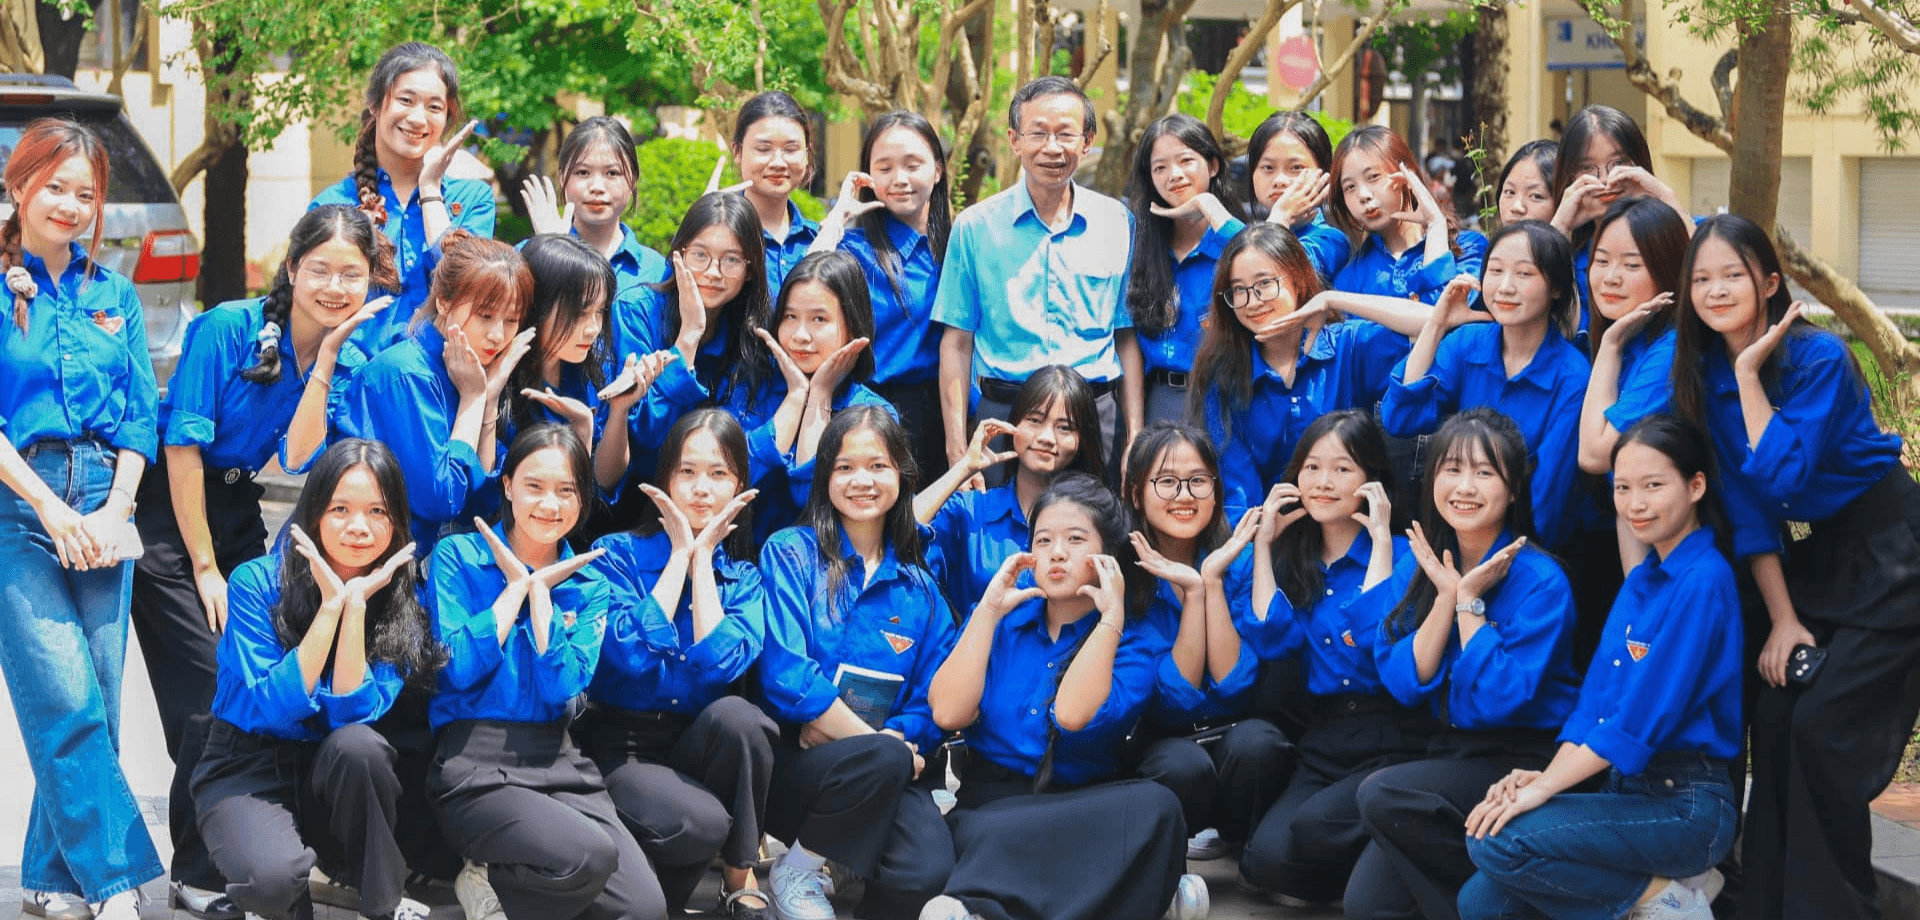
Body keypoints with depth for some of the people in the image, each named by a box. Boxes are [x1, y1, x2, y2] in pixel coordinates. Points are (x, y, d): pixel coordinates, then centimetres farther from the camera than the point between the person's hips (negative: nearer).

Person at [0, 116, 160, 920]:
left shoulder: (114, 296, 14)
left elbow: (140, 416, 12)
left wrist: (115, 510, -3)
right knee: (67, 701, -12)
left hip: (102, 510, 4)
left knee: (93, 705, 2)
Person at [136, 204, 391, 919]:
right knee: (212, 695, -12)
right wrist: (205, 566, -13)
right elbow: (183, 445, -15)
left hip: (237, 512, 6)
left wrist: (328, 354, -19)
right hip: (171, 512, -6)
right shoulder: (228, 328, -17)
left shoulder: (351, 359, 0)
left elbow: (298, 458, -14)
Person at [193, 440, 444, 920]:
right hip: (250, 770, -2)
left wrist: (357, 605, -24)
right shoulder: (257, 583, -11)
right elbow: (270, 712, -20)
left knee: (356, 745, -34)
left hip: (335, 774, 2)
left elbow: (350, 713, -17)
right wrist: (330, 605, -24)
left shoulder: (403, 604, -5)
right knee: (273, 877, -35)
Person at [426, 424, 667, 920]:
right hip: (474, 766, -5)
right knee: (591, 856, -32)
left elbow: (562, 687, -6)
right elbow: (461, 669, -12)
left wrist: (539, 588, -5)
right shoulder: (457, 556, 2)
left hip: (558, 763, 5)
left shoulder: (587, 586, 12)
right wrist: (517, 584, -5)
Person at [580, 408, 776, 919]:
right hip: (621, 747, -4)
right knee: (699, 823, -34)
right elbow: (633, 656, -20)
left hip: (696, 749, 4)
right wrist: (679, 553, -12)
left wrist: (702, 556, -10)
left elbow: (722, 664, -16)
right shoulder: (618, 553, -2)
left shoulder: (744, 578, 6)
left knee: (735, 715, -31)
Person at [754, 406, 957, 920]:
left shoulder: (919, 588, 14)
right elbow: (786, 676, -11)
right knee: (885, 760, -35)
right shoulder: (790, 553, 2)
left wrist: (898, 737, -13)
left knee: (927, 870, -30)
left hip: (885, 780, 2)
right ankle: (797, 873, -10)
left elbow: (932, 703, 9)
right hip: (790, 762, -2)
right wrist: (878, 744, -13)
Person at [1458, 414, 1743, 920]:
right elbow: (1594, 699, 13)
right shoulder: (1640, 581, 16)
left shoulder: (1703, 581, -12)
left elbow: (1645, 714, -19)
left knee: (1498, 840, -23)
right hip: (1628, 791, 8)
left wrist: (1545, 788, -19)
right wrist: (1545, 775, -3)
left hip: (1685, 803, -8)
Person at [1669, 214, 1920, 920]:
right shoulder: (1704, 373, -1)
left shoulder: (1818, 357, -18)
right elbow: (1744, 506, 0)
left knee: (1822, 728, -14)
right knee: (1773, 724, -3)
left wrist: (1749, 372, -24)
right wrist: (1782, 616, -6)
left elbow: (1781, 477, -27)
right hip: (1808, 563, 6)